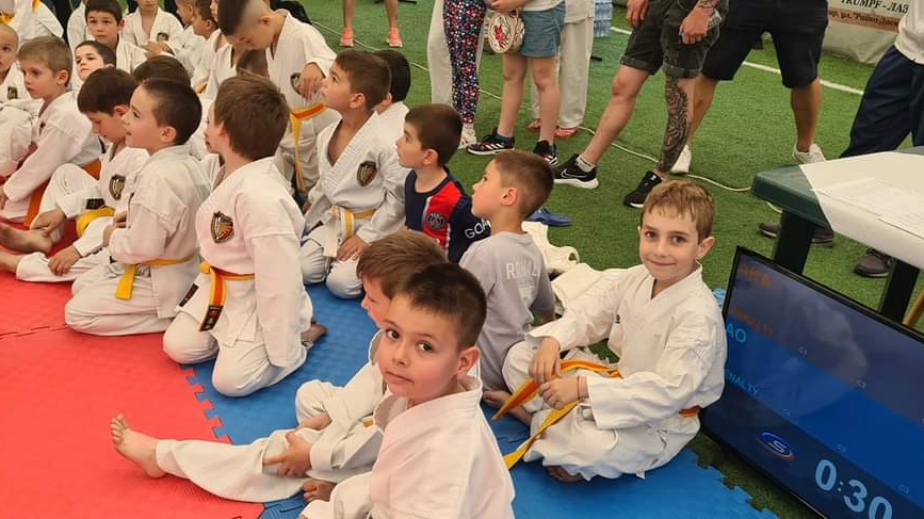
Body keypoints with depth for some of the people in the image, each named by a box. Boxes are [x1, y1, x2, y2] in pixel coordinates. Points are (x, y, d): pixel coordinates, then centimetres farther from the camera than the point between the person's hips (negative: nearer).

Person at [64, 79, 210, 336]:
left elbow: (143, 247, -27)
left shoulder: (157, 178, -29)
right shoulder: (186, 164, -2)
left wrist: (113, 237, -8)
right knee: (81, 286, 21)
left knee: (77, 313, -2)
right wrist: (134, 218, 4)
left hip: (160, 282, -9)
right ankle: (173, 309, 11)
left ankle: (174, 316, -5)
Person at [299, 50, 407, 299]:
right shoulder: (326, 136, -1)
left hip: (373, 226, -7)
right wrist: (309, 221, 14)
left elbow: (399, 196, -18)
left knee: (340, 283, -17)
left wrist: (366, 236, -16)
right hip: (335, 220, 7)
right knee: (304, 270, -4)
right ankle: (344, 255, 17)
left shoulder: (385, 143, -24)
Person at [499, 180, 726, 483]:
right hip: (622, 381, 7)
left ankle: (537, 418, -9)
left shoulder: (698, 315, -28)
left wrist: (583, 387, -36)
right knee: (519, 356, 0)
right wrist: (552, 341, -16)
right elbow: (588, 311, 6)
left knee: (594, 449, -39)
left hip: (659, 424, -7)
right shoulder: (638, 278, -5)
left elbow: (669, 391, -33)